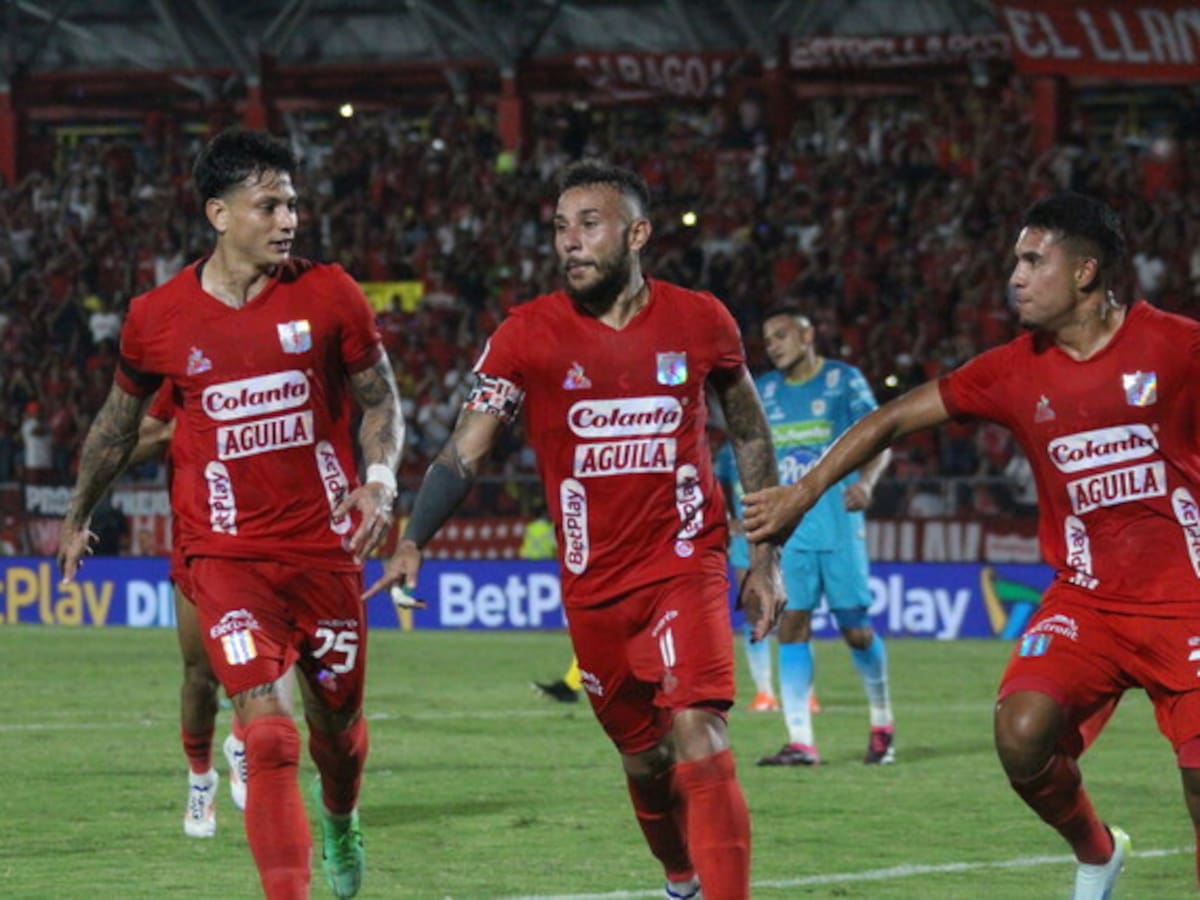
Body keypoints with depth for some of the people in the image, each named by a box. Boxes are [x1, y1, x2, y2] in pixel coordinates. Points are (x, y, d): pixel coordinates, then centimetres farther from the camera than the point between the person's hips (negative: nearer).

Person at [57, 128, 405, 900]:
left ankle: (340, 823, 50)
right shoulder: (157, 319, -3)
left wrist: (380, 479, -11)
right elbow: (119, 424, 14)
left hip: (325, 544, 2)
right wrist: (78, 515, 26)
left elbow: (381, 401, 8)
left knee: (338, 727, 17)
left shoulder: (329, 295, -3)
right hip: (227, 554, -2)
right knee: (270, 735, -17)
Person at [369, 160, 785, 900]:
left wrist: (766, 557, 10)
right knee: (645, 763, 11)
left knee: (701, 748, -18)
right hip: (594, 584, 1)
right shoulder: (529, 334, -5)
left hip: (686, 566, -1)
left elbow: (750, 431, 12)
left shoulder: (701, 322, -2)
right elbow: (466, 451, -8)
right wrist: (413, 543, -23)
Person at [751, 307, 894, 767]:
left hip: (837, 521, -4)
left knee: (856, 628, -1)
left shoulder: (843, 380, 0)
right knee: (791, 624, -6)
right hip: (786, 529, 4)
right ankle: (800, 742, -8)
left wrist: (865, 481, -21)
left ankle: (882, 724, 21)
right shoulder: (764, 392, 13)